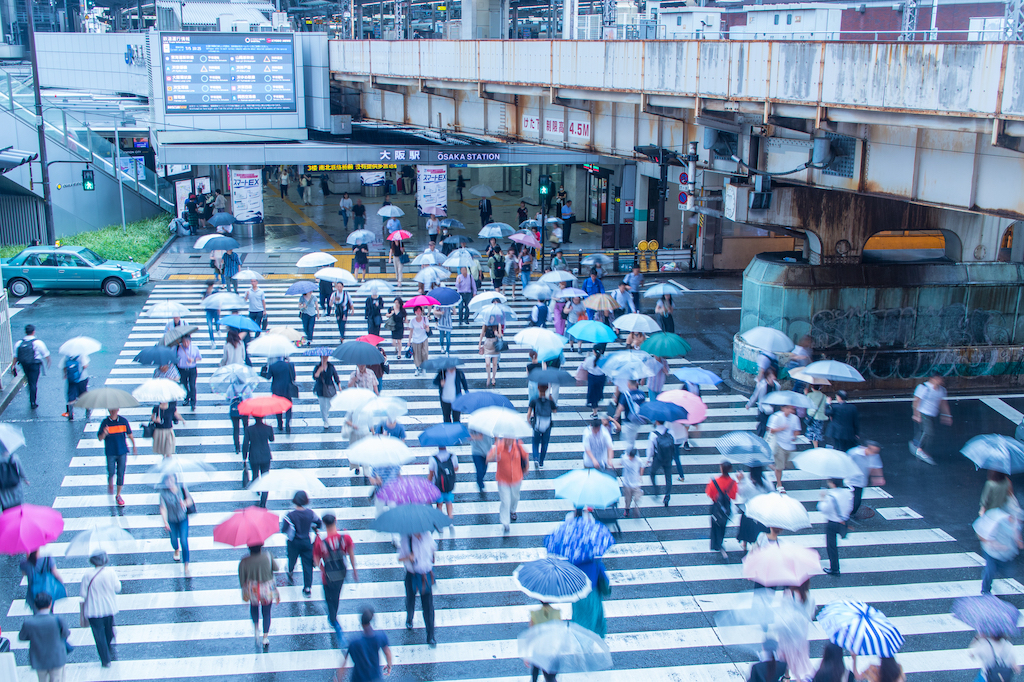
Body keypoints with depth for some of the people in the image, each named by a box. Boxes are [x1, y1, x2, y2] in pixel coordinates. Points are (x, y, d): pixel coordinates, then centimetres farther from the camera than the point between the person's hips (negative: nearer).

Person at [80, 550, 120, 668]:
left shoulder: (87, 576, -16)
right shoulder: (111, 572, -12)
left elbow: (83, 594, -13)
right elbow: (117, 588, -3)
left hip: (94, 610, -2)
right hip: (109, 608, 2)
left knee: (99, 634, 8)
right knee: (109, 631, 24)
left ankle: (105, 660, 13)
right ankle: (109, 652, 37)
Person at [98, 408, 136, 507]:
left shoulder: (123, 421, -1)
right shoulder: (105, 422, -5)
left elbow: (130, 434, 12)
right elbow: (100, 438, -8)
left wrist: (134, 446, 16)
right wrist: (104, 433, -29)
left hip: (122, 452, 1)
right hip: (110, 453, -1)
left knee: (121, 474, 2)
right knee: (111, 473, 5)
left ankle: (118, 496, 14)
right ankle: (110, 485, 40)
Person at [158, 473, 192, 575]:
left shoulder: (182, 488, -14)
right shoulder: (164, 493, -18)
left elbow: (190, 500, -4)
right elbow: (163, 508, -20)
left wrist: (185, 503, -27)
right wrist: (165, 522, -31)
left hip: (183, 519, -1)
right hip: (172, 520, 1)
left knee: (184, 541, -7)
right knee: (174, 539, 19)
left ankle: (186, 566, 1)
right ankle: (177, 550, 57)